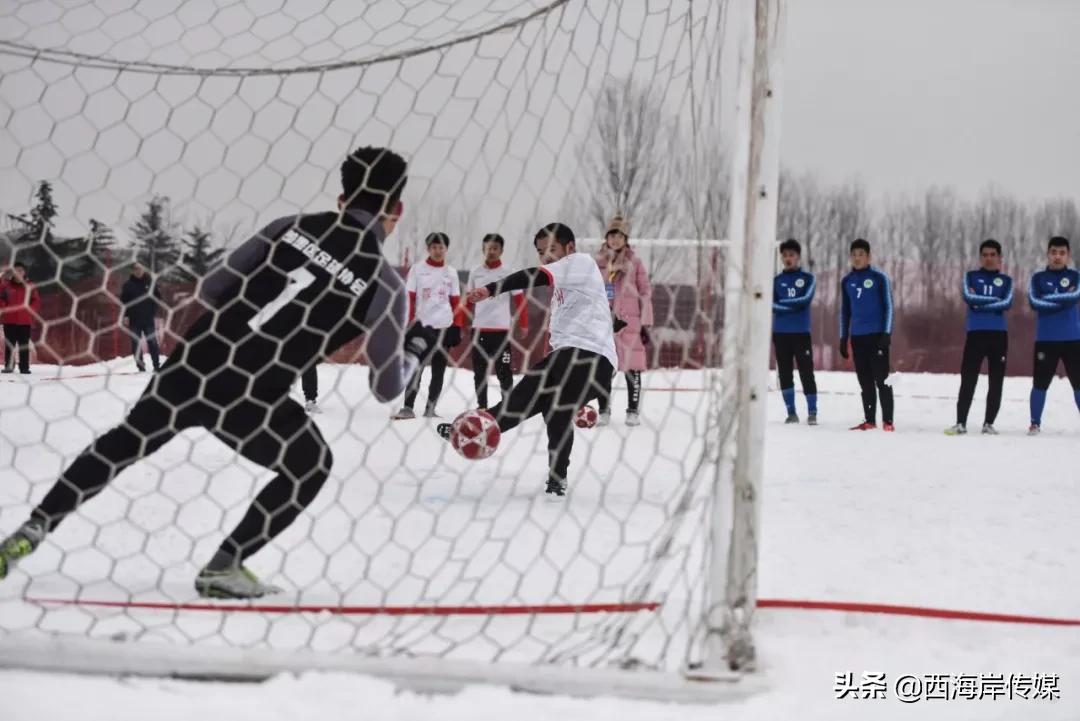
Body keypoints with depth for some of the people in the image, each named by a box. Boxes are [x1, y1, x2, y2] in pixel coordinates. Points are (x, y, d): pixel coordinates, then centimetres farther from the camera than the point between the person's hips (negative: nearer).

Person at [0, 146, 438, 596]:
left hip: (193, 361, 4)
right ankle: (223, 566, 15)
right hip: (251, 398, -4)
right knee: (310, 468, 22)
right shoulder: (384, 284, 0)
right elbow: (386, 388, 6)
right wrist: (415, 351, 26)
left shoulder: (293, 227, 10)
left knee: (123, 444, 27)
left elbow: (210, 292, 10)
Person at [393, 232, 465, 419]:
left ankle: (430, 409, 9)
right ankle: (408, 407, -2)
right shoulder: (417, 269, 2)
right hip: (421, 325, -3)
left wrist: (457, 328, 3)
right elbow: (409, 298, -1)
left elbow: (456, 302, 9)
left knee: (439, 370, 4)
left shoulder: (451, 273, 9)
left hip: (444, 326, 3)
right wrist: (408, 324, -7)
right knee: (416, 368, -6)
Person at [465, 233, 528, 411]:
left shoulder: (508, 273, -1)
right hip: (479, 328, 3)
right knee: (479, 370, 7)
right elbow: (468, 301, 12)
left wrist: (523, 325, -6)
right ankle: (481, 406, 16)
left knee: (504, 370, -4)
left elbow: (520, 300, -1)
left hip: (501, 329, -3)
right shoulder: (475, 273, 7)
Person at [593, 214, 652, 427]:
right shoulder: (597, 262, 8)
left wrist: (646, 324, -2)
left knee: (632, 367, -2)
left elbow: (645, 293, 1)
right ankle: (604, 411, 14)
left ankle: (633, 411, 7)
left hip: (628, 321, -3)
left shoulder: (634, 262, 1)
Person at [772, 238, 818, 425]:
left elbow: (805, 300, -10)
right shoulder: (777, 280, 11)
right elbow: (773, 305, -2)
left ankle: (812, 412, -4)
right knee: (785, 374, 3)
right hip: (780, 333, 3)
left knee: (806, 373, -7)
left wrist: (783, 302, -8)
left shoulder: (807, 278, 5)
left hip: (801, 332, -3)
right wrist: (795, 305, -13)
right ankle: (791, 412, 10)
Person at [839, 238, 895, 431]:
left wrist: (886, 333, -11)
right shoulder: (847, 281, 11)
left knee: (881, 378, -6)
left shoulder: (879, 277, -1)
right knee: (865, 381, 6)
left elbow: (887, 306, -3)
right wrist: (843, 338, 11)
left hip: (877, 335, -4)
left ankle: (888, 420, -4)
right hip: (857, 336, 4)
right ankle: (869, 420, 10)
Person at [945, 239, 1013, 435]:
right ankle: (961, 423, -2)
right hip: (975, 334, -1)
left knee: (996, 382, 2)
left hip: (999, 335, 1)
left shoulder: (1006, 280, 11)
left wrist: (979, 303, -9)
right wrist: (995, 299, -8)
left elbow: (1007, 303, -6)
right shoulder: (971, 276, 10)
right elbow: (968, 297, -9)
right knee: (968, 380, -5)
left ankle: (988, 424, 9)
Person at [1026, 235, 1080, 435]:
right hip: (1045, 339, 0)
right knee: (1040, 383, 1)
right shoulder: (1038, 278, 5)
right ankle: (1035, 423, 12)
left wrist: (1049, 298, -14)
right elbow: (1034, 303, -10)